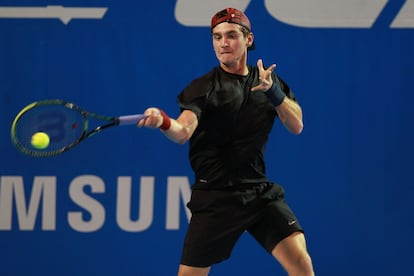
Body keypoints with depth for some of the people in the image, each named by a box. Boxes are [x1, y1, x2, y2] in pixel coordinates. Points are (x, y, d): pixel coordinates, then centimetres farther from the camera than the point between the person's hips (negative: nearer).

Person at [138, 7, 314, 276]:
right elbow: (183, 132, -21)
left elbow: (296, 125, 1)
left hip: (261, 193, 3)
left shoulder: (267, 80, 10)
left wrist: (274, 92, -16)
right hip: (215, 198, -3)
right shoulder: (203, 87, -5)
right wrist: (163, 122, -44)